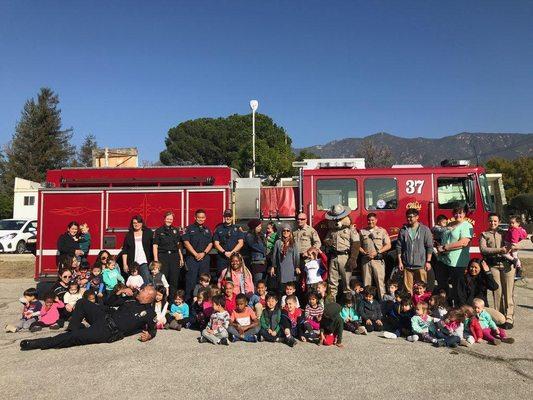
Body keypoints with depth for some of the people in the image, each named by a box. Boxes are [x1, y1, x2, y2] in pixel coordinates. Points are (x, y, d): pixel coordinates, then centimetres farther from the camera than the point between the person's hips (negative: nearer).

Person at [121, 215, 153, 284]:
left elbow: (153, 246, 6)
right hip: (132, 263, 1)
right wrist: (125, 264, 3)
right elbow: (124, 251, 10)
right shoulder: (129, 235, 11)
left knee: (146, 283, -10)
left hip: (145, 263, -1)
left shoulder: (148, 233, 8)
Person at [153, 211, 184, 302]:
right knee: (163, 278, -5)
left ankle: (173, 298, 14)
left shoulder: (176, 230, 13)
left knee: (174, 279, 4)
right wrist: (156, 260, -8)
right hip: (163, 256, -3)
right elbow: (155, 246, -1)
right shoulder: (159, 231, 3)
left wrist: (181, 258, 10)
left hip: (174, 256, 3)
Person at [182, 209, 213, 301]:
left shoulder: (207, 230, 15)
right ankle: (188, 299, 1)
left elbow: (210, 243, 10)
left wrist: (203, 253, -7)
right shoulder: (189, 229, 4)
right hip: (192, 258, -3)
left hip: (205, 258, 3)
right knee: (191, 279, -5)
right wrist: (196, 254, -11)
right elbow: (186, 242, -5)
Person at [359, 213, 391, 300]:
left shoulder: (382, 231, 6)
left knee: (380, 281, -5)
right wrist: (365, 253, -7)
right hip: (366, 260, 2)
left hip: (378, 260, -2)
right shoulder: (362, 232, 12)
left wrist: (377, 252, -9)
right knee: (366, 282, 4)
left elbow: (388, 245, 2)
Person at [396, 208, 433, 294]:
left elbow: (429, 247, 0)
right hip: (407, 265, 2)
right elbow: (399, 246, 7)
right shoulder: (403, 230, 6)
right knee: (408, 287, 5)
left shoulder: (425, 230, 0)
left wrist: (428, 261, -4)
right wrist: (400, 261, 3)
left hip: (421, 265, -2)